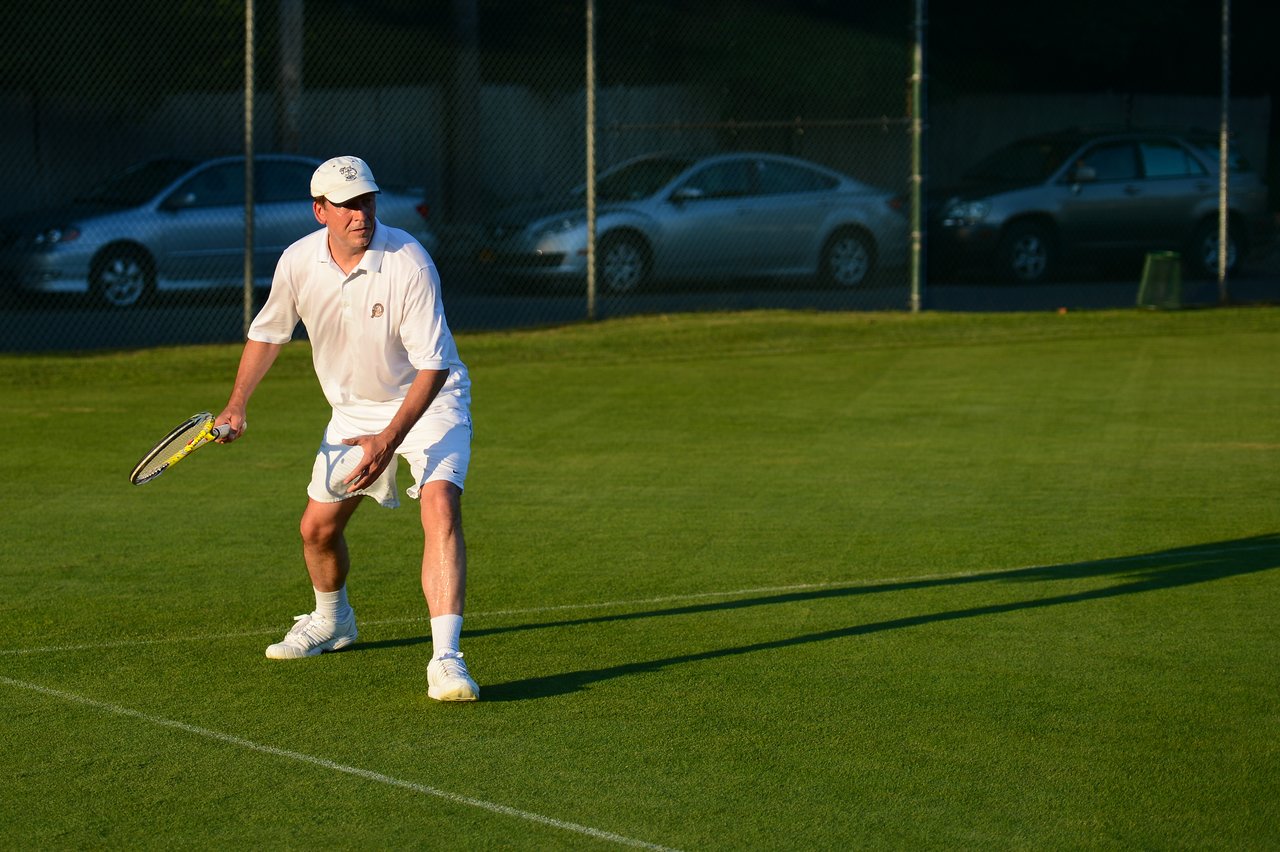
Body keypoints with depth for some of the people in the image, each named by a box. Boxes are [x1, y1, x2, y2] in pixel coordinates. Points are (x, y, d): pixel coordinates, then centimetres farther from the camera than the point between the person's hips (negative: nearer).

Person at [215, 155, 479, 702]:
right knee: (317, 527, 10)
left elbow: (432, 365, -27)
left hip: (427, 400, -5)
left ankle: (445, 658, -33)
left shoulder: (408, 262, -28)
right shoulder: (298, 262, -13)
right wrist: (237, 405, -1)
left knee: (441, 508, -27)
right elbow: (268, 333, 8)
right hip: (354, 408, 5)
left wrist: (390, 439, -34)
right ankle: (332, 622, 42)